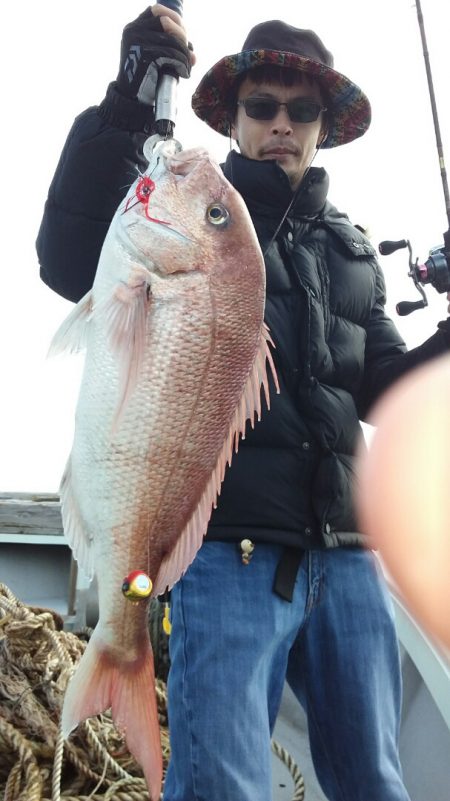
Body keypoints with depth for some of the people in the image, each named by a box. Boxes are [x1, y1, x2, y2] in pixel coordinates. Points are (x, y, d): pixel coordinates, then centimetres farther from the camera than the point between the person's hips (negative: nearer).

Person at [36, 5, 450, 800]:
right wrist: (127, 104, -20)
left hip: (345, 554, 5)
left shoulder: (349, 250, 20)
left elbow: (384, 385, 17)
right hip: (233, 551, -5)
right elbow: (74, 261, -13)